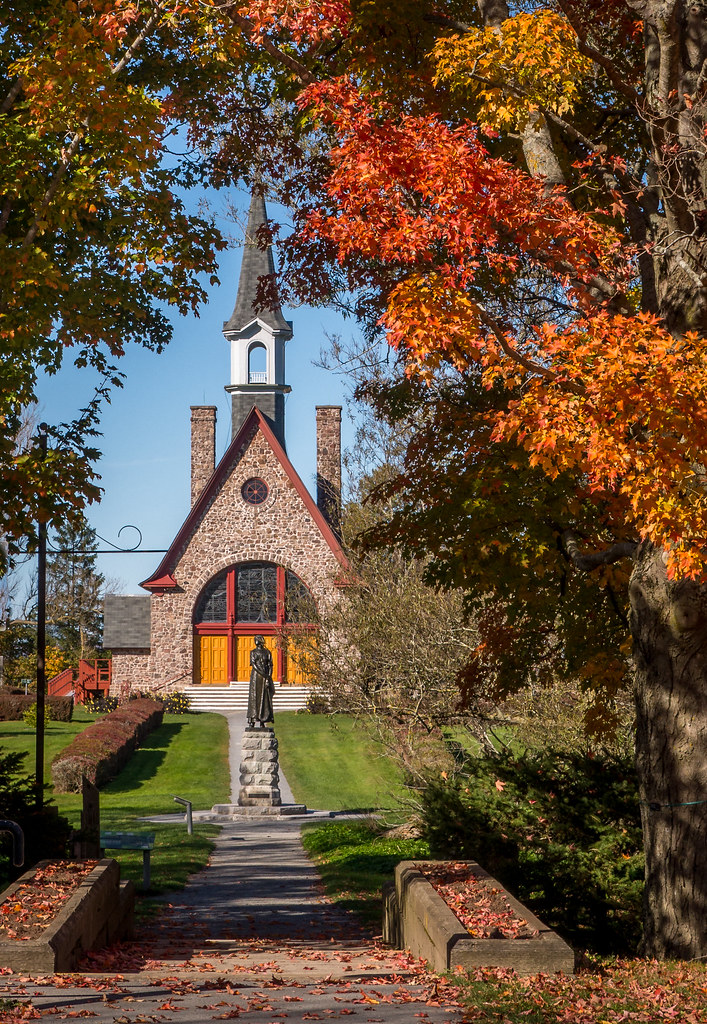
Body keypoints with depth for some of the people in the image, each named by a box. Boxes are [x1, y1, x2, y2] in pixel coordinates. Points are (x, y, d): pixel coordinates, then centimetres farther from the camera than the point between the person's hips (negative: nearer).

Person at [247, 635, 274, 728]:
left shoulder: (267, 652, 8)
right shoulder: (253, 652, 6)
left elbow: (270, 666, 3)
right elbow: (253, 664, -5)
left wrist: (268, 679, -8)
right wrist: (262, 673, -17)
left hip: (265, 677, 1)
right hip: (255, 676, -1)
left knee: (264, 698, 0)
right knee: (254, 698, -3)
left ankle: (262, 721, 3)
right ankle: (252, 720, -2)